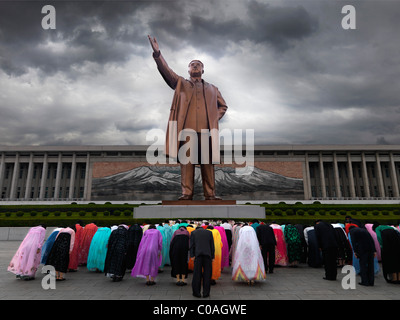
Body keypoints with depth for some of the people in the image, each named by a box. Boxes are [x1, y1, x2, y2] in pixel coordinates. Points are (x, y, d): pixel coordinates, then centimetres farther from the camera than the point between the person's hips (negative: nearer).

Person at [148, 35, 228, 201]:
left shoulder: (212, 88, 26)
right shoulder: (180, 83, 21)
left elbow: (223, 106, 28)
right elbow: (166, 71, 7)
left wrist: (215, 118, 10)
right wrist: (157, 54, -8)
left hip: (207, 129, 2)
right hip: (186, 128, -1)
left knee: (208, 162, -3)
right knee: (186, 161, -7)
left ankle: (210, 194, -1)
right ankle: (187, 193, -4)